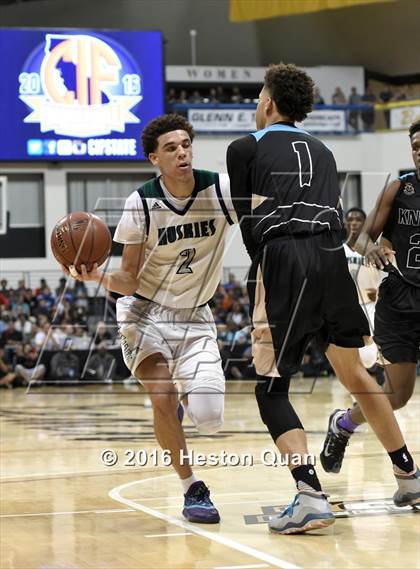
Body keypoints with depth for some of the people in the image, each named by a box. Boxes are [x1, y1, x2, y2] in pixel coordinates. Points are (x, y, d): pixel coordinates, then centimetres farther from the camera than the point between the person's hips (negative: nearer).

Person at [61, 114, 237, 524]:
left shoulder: (221, 191, -13)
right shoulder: (141, 204, -14)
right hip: (146, 312, -1)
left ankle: (184, 395, 28)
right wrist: (98, 277, -31)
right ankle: (192, 489, -3)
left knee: (209, 420, -11)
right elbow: (129, 280, -10)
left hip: (194, 316, 1)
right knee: (162, 398, -23)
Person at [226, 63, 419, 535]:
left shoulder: (245, 149, 13)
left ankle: (311, 496, -18)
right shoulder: (322, 152, 27)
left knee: (270, 387, -1)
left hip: (283, 259, -5)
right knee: (352, 370, 21)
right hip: (332, 257, 5)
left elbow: (249, 223, 8)